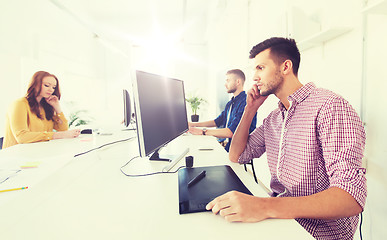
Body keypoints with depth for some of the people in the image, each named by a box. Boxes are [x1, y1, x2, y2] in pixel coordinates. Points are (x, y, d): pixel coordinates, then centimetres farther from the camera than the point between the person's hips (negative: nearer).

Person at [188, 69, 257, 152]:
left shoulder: (245, 102, -18)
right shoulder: (230, 103, 15)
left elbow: (231, 132, -26)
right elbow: (218, 121, 23)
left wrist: (202, 131, -23)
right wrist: (194, 124, 15)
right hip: (226, 144, 8)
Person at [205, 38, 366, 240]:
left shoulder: (330, 106, -17)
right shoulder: (273, 119, 8)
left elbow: (352, 198, -25)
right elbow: (236, 156, 10)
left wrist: (268, 207, -38)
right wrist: (250, 110, 3)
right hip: (278, 216, 6)